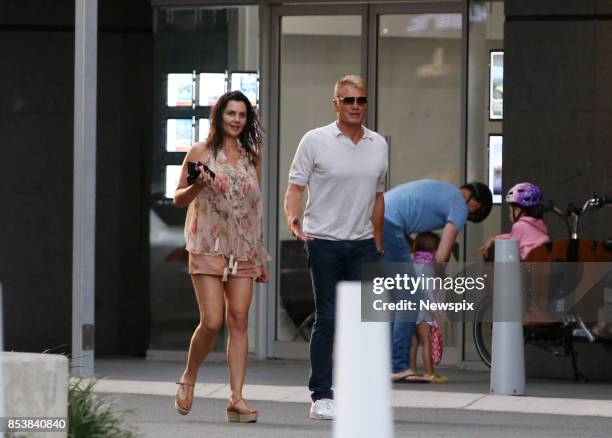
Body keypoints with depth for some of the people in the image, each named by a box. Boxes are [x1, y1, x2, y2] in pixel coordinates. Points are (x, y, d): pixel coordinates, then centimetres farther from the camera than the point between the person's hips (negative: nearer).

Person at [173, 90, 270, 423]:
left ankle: (236, 399, -4)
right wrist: (197, 186, -18)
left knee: (239, 320, -4)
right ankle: (188, 379, 13)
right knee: (212, 321, -11)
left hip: (242, 251, 4)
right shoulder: (201, 152, 1)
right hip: (208, 247, -4)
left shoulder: (251, 157, 12)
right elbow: (178, 199, 4)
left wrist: (261, 257, 16)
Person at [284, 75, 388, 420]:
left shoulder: (379, 145, 9)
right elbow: (296, 187, -5)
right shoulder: (315, 141, -4)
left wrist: (378, 246, 17)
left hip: (363, 244, 4)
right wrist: (293, 217, -24)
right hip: (324, 240, -4)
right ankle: (322, 396, 2)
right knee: (327, 319, -4)